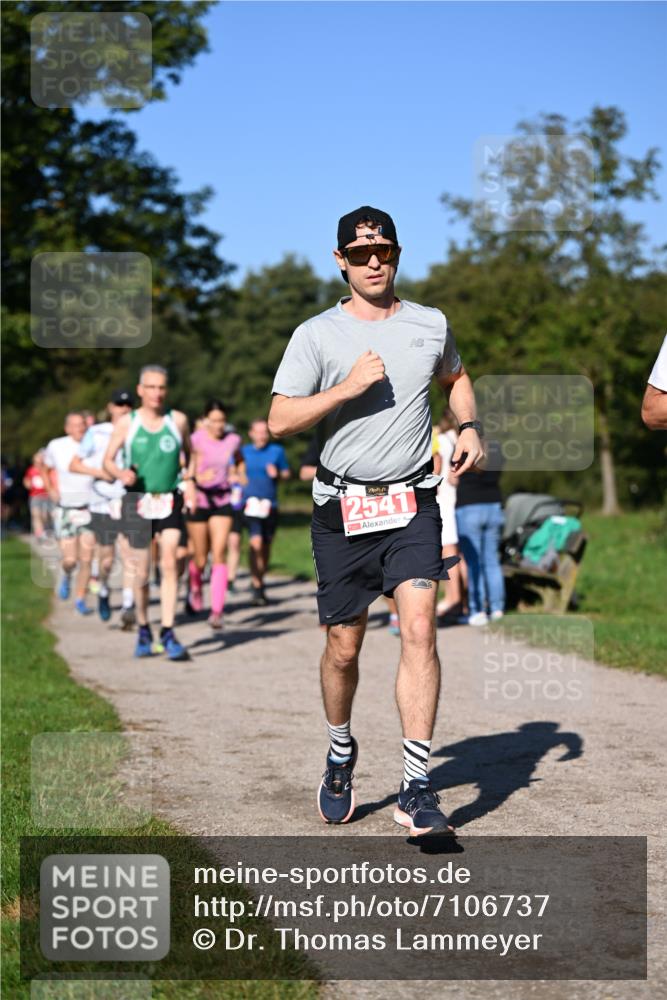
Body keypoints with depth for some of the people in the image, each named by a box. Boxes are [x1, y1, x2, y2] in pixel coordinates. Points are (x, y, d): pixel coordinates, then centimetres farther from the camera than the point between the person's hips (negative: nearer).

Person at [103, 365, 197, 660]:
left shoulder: (178, 420, 3)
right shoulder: (127, 423, 1)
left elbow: (190, 454, 17)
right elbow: (108, 460, 5)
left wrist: (189, 480, 1)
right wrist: (121, 474, -15)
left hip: (170, 500, 0)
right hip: (138, 500, 0)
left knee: (169, 564, -12)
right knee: (141, 572, 3)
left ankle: (168, 633, -11)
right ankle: (143, 630, 23)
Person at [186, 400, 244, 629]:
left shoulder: (233, 440, 1)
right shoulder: (195, 440, -11)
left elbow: (240, 461, 23)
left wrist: (239, 476, 5)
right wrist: (198, 477, -33)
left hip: (223, 501, 2)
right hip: (198, 500, -2)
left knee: (219, 555, -11)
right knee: (200, 559, 8)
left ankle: (217, 611, -12)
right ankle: (195, 588, 43)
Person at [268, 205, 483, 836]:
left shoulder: (430, 326, 9)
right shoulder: (316, 335, 0)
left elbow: (455, 377, 30)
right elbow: (279, 421, -6)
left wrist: (469, 427, 12)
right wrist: (347, 387, -16)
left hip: (413, 505, 1)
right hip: (341, 508, -1)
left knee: (419, 629, -16)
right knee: (343, 647, 7)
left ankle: (416, 790, -14)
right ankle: (340, 754, 35)